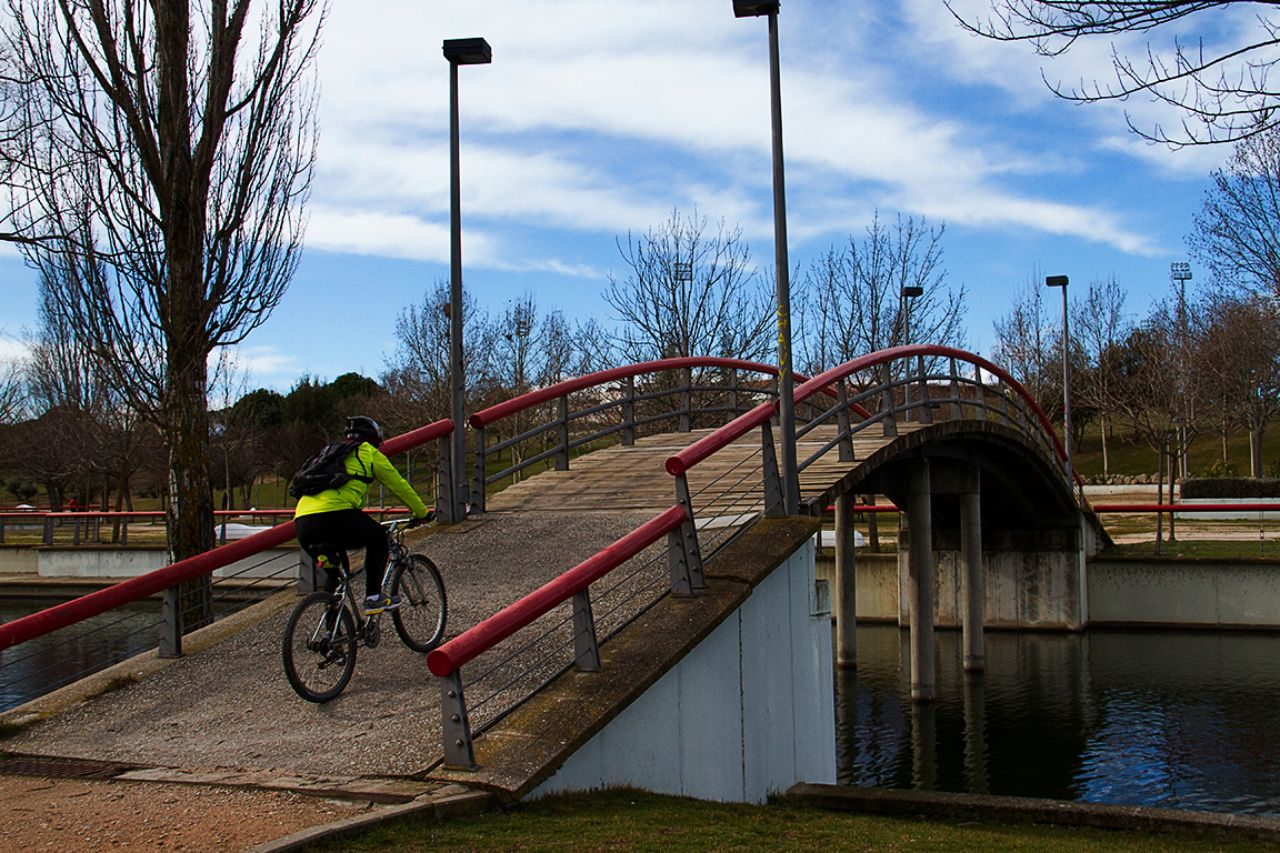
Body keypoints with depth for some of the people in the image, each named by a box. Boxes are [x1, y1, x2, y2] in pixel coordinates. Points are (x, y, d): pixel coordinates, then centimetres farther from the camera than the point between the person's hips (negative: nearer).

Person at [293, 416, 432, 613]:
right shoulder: (368, 453, 17)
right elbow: (398, 485, 22)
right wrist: (422, 513, 35)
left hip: (302, 524, 7)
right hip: (333, 516, -7)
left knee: (333, 572, 27)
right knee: (377, 537, 20)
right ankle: (373, 598, 12)